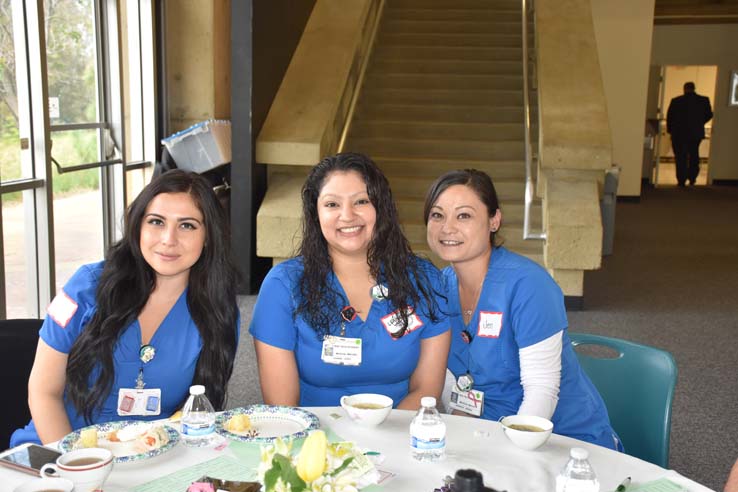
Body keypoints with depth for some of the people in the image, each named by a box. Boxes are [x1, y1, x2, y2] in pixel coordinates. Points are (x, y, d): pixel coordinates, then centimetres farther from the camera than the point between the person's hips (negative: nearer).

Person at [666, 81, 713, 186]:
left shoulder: (676, 101, -9)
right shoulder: (704, 100, -3)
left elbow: (669, 117, -6)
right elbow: (709, 115, 3)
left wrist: (670, 130, 8)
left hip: (679, 133, -2)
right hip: (696, 133, 2)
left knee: (681, 157, 4)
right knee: (693, 155, 21)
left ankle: (681, 180, -1)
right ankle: (692, 177, 19)